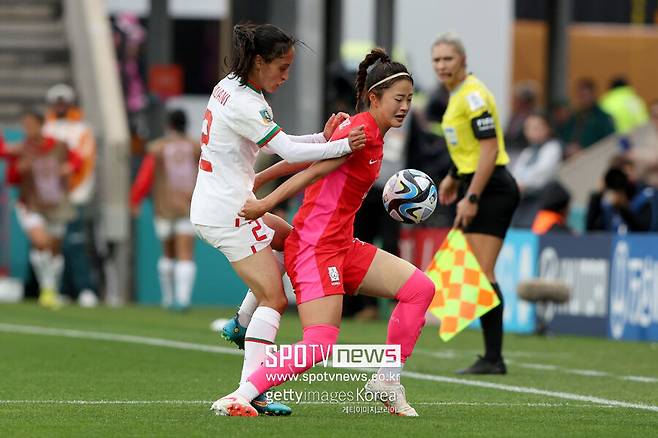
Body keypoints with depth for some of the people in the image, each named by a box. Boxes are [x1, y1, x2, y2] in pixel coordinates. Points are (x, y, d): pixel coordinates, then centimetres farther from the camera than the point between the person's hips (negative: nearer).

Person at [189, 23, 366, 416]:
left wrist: (322, 138, -1)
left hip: (216, 205, 10)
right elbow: (289, 151, -25)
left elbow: (276, 143, 12)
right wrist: (342, 146, -29)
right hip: (229, 213, -10)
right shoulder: (245, 105, -20)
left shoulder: (229, 88, 10)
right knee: (275, 300, -7)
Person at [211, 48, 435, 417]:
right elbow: (314, 170, -19)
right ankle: (239, 397, -16)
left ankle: (387, 381, 9)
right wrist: (265, 204, -21)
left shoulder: (372, 134, 14)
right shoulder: (363, 130, -14)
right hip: (315, 246, -10)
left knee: (419, 287, 2)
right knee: (320, 344, -19)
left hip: (342, 245, 10)